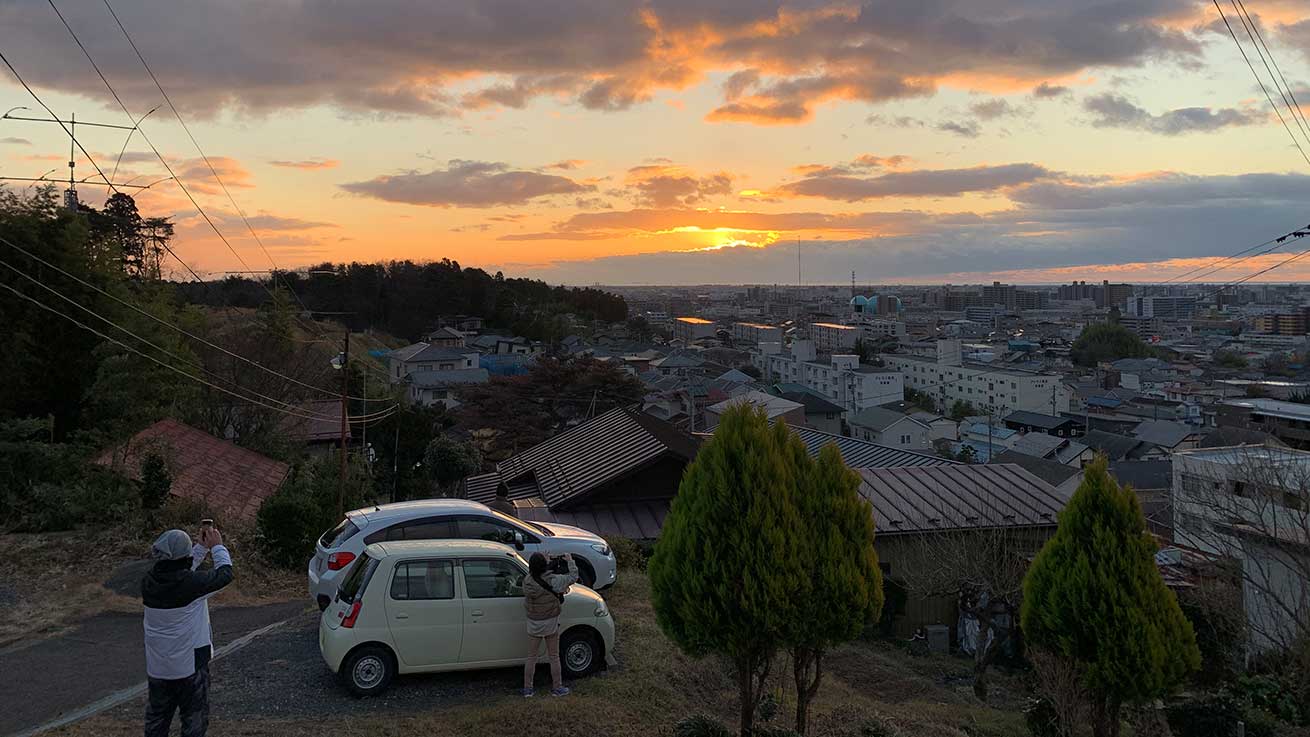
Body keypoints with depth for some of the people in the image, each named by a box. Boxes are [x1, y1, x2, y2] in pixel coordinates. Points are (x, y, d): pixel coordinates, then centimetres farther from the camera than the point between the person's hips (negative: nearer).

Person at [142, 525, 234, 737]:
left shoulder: (149, 582, -7)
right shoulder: (191, 583, -24)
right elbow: (225, 573, -9)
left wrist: (203, 547, 17)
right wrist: (217, 546, 6)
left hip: (156, 667, 6)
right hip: (190, 665, -5)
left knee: (156, 719, 19)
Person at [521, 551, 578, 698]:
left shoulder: (527, 582, -12)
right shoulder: (552, 580, -23)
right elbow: (573, 577, -15)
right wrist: (570, 561, 0)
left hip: (533, 625, 3)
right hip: (550, 624, -3)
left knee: (531, 657, 16)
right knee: (554, 657, 12)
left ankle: (527, 689, 20)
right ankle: (557, 688, 22)